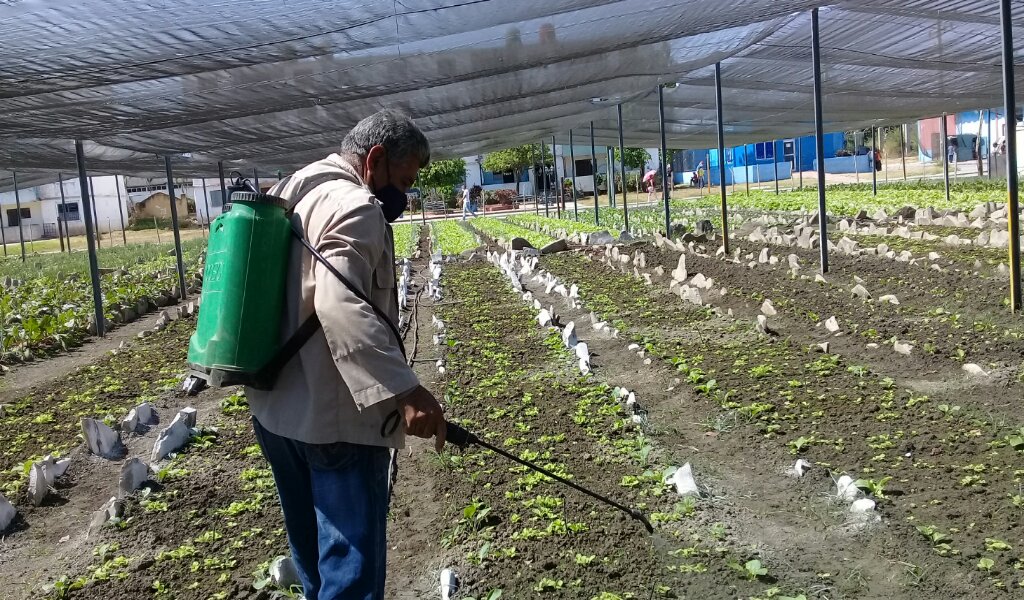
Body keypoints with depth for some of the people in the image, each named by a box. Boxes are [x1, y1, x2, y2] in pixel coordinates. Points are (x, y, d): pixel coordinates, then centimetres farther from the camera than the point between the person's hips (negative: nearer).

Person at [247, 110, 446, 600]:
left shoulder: (288, 197, 16)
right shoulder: (354, 207, -16)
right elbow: (341, 305, -31)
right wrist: (405, 390, -35)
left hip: (276, 409, 10)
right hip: (335, 418, -10)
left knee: (313, 551, 24)